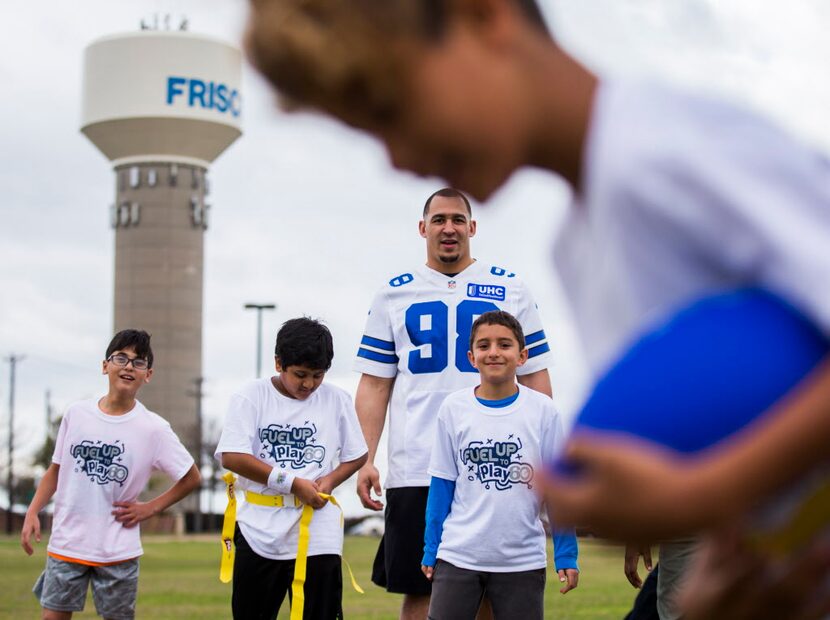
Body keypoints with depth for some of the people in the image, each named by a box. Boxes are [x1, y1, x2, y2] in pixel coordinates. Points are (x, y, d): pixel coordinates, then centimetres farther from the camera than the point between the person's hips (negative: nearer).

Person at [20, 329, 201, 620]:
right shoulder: (76, 413, 0)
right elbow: (56, 469, 11)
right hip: (65, 544, 2)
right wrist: (32, 512, 0)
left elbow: (191, 478, 2)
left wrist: (149, 508, -4)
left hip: (118, 552, -2)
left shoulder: (153, 428, -8)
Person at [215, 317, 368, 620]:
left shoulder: (337, 400, 3)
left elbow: (357, 455, 12)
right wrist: (293, 483, -16)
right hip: (260, 530, 0)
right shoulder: (251, 397, -4)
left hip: (318, 535, 0)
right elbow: (232, 457, -12)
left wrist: (330, 480, -10)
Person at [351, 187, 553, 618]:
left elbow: (535, 378, 8)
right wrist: (365, 460, -3)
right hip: (414, 470, 0)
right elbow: (374, 385, 7)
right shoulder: (394, 295, 10)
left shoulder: (510, 290, 9)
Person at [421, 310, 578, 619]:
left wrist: (566, 555, 0)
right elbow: (442, 484, 6)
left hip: (522, 559, 0)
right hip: (458, 556, 1)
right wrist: (430, 550, 6)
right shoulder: (453, 408, 0)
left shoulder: (542, 410, -3)